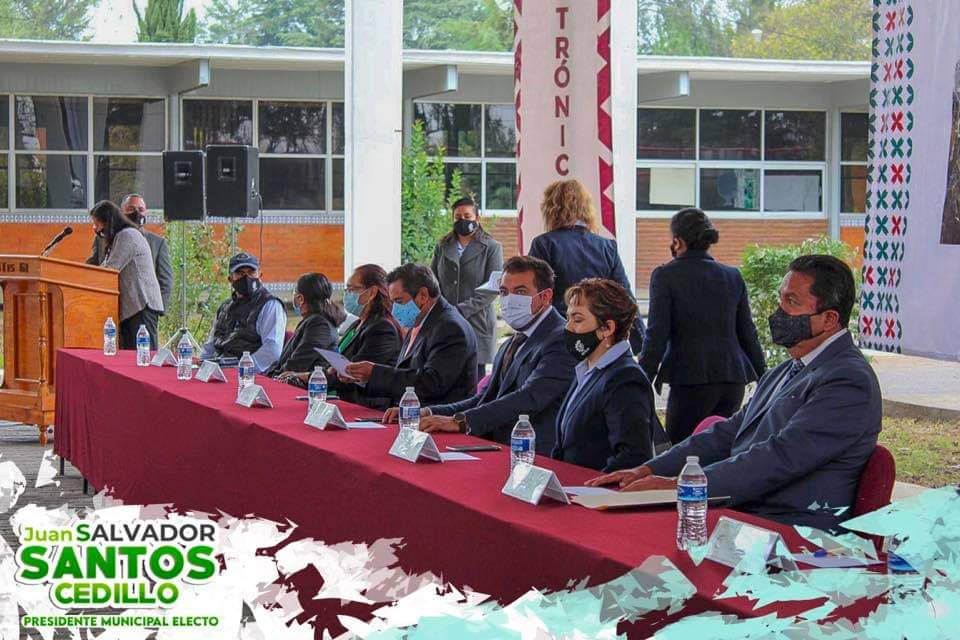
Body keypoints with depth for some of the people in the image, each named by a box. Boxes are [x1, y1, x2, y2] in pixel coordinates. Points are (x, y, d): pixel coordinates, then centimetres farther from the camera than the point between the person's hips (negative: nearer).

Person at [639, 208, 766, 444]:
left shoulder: (665, 276, -3)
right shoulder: (733, 276, 11)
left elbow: (657, 335, -7)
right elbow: (748, 334, 13)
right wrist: (764, 380, 19)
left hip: (692, 379, -5)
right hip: (734, 379, 5)